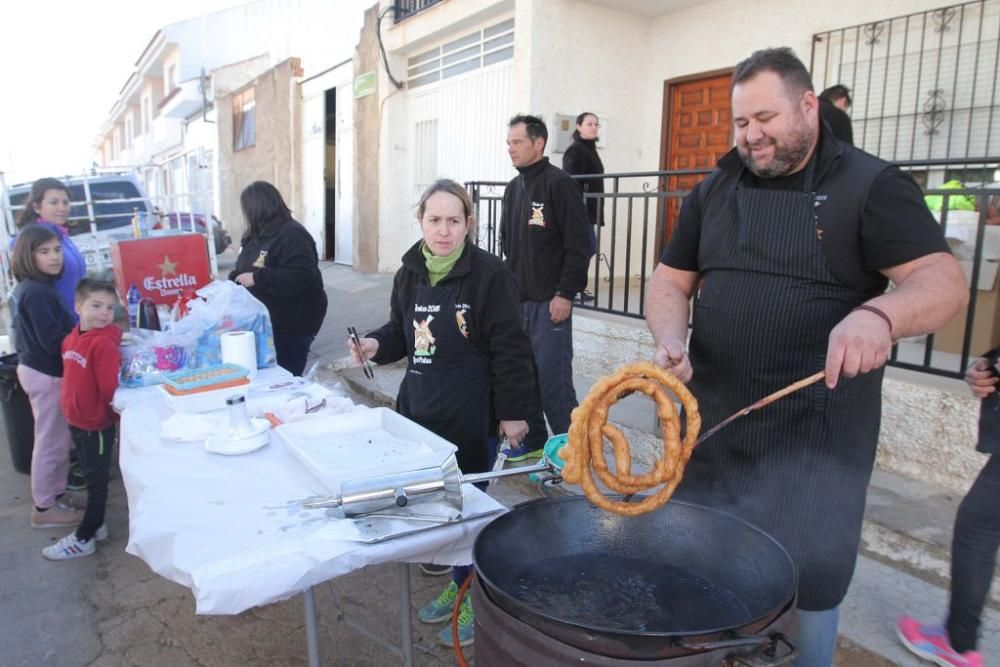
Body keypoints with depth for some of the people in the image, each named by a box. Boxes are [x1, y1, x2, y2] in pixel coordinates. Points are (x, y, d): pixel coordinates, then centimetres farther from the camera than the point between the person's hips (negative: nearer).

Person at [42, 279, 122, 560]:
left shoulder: (104, 344, -23)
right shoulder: (70, 340, 2)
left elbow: (110, 388, -22)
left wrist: (111, 414, -11)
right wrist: (71, 408, 16)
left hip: (97, 425, -7)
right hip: (76, 421, 8)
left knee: (97, 481, 8)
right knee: (91, 477, 20)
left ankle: (83, 538, 19)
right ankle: (95, 525, 35)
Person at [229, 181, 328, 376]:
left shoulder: (292, 235, -18)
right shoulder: (259, 235, 12)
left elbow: (301, 277, -31)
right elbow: (246, 268, 26)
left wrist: (257, 278, -26)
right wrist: (231, 281, 6)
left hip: (292, 326, -9)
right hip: (265, 321, 9)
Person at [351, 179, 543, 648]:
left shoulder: (489, 274, -13)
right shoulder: (409, 273, 6)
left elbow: (509, 349, -12)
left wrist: (513, 412, -13)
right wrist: (377, 344, -4)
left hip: (471, 411, -6)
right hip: (420, 404, 6)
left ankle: (476, 596, 26)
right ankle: (457, 582, 35)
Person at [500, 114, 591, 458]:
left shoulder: (559, 184, -10)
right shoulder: (513, 188, 14)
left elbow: (578, 245, -14)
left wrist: (565, 294, -16)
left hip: (549, 301, -7)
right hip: (518, 298, 8)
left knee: (552, 375, -4)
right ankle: (533, 437, 26)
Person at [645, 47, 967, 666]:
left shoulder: (871, 185, -4)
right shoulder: (714, 191, 9)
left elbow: (945, 280, -12)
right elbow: (670, 282, 9)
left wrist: (879, 313, -34)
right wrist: (671, 340, -12)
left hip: (815, 431, -4)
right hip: (713, 418, 5)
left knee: (806, 585, 5)